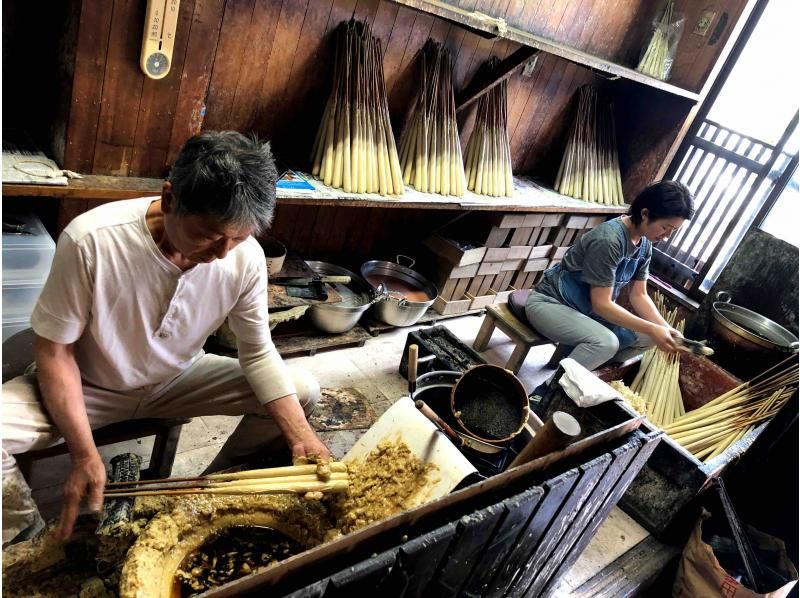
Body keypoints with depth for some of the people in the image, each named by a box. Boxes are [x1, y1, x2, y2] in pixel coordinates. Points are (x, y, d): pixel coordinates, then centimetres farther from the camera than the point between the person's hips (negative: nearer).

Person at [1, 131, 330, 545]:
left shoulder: (246, 257, -22)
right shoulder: (91, 241, -32)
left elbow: (258, 352, -10)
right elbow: (55, 349, -19)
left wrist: (301, 435, -22)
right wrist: (85, 455, -27)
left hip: (178, 381, 4)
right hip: (89, 387, -3)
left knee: (303, 390, -9)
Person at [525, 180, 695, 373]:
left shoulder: (645, 244, -2)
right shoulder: (608, 240, -28)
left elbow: (639, 295, 3)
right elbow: (601, 304, -26)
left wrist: (666, 329, -11)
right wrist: (652, 329, -26)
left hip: (588, 310, 9)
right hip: (550, 303, -9)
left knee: (646, 335, -1)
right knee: (606, 342, -32)